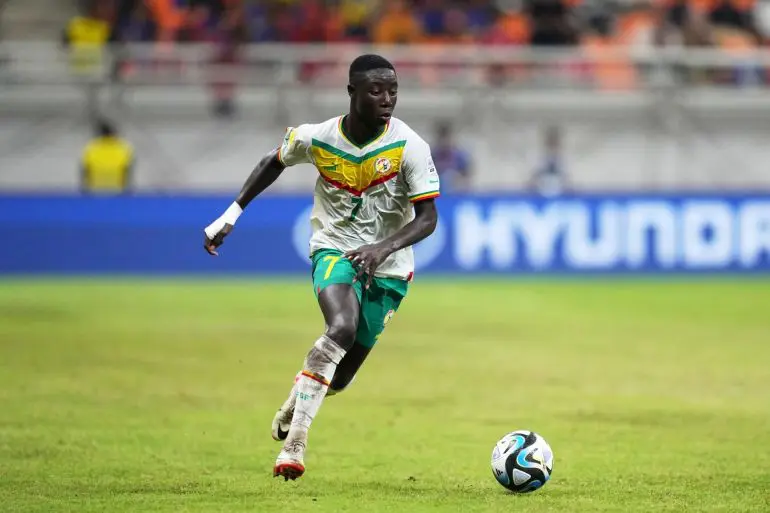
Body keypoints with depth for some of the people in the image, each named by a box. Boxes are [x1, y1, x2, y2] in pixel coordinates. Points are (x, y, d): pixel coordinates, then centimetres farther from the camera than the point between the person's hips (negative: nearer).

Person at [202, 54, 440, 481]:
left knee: (338, 379, 3)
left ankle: (292, 408, 40)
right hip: (334, 250, -1)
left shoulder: (410, 147, -16)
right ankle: (294, 442, -26)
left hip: (387, 267, 1)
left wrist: (384, 247, -32)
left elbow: (427, 217, -15)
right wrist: (231, 215, 8)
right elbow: (275, 162, 11)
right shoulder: (317, 138, -11)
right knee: (342, 328, -33)